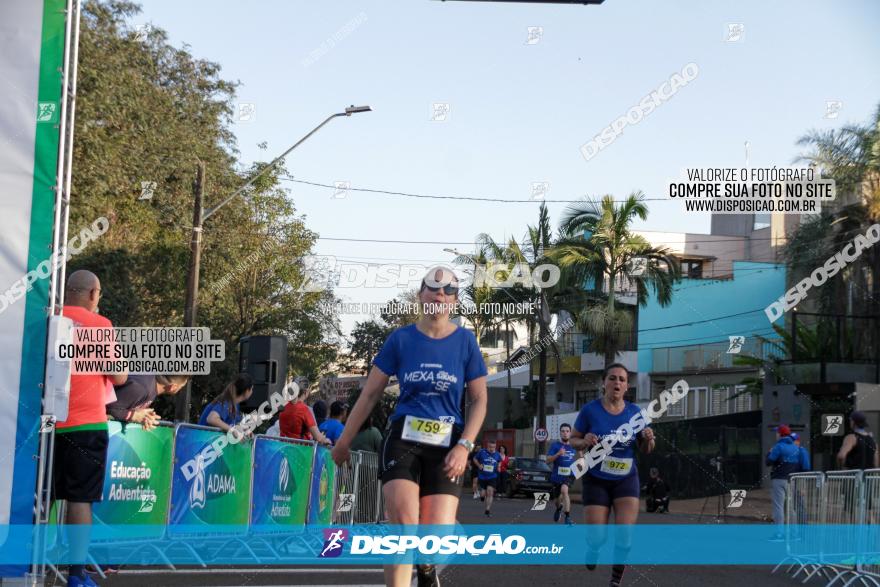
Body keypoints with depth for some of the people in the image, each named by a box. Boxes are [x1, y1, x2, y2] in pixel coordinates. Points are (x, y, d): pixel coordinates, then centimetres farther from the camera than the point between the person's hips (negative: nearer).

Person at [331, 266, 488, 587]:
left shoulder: (465, 341, 2)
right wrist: (344, 441, 11)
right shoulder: (401, 338, 2)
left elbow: (479, 400, 4)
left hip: (445, 446, 0)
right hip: (403, 440, 0)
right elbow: (370, 394, 8)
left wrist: (464, 446, -10)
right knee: (404, 526, -21)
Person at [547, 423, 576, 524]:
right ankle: (559, 508, 55)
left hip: (569, 475, -1)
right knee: (557, 500, 17)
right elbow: (548, 461, -13)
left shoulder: (573, 445, 2)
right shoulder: (555, 445, -5)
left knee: (564, 490, -31)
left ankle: (568, 516, -26)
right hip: (557, 476, 1)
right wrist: (558, 454, -28)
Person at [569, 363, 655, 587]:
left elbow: (645, 449, 6)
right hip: (596, 480, -2)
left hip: (627, 479, 2)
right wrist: (585, 442, -23)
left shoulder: (634, 411, -3)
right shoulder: (590, 410, -10)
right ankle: (592, 548, 37)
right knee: (598, 538, -3)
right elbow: (573, 440, 0)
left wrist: (648, 439, -17)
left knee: (625, 537, -10)